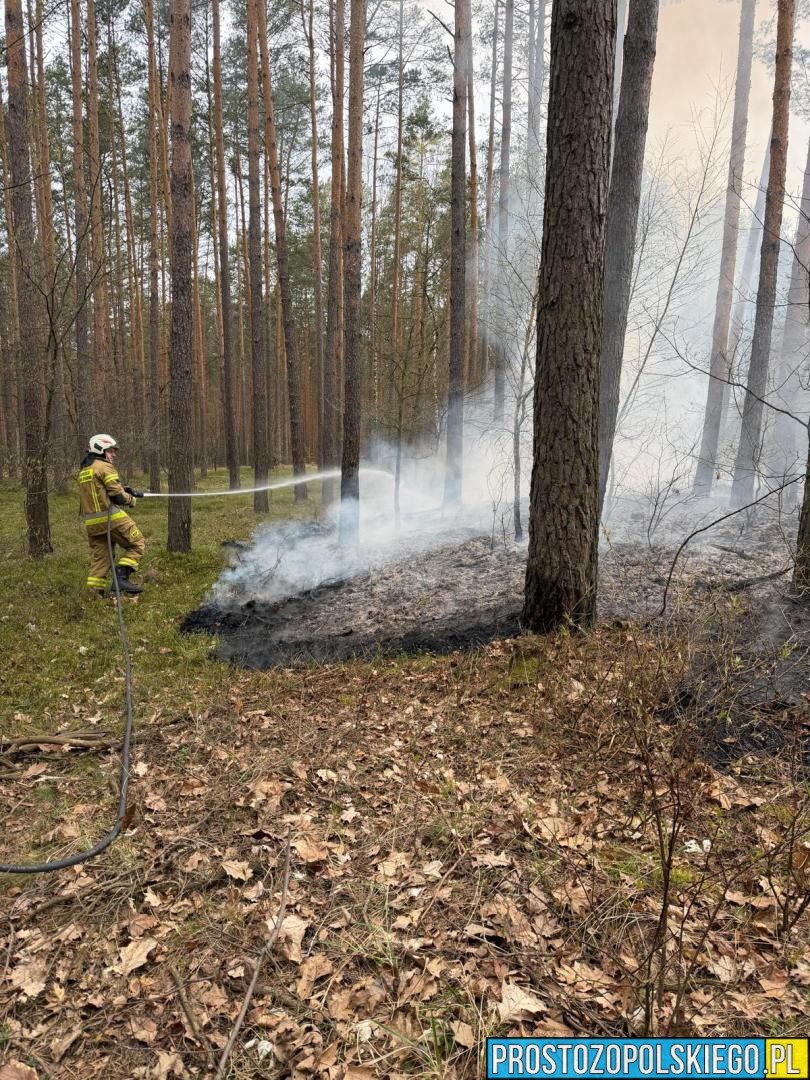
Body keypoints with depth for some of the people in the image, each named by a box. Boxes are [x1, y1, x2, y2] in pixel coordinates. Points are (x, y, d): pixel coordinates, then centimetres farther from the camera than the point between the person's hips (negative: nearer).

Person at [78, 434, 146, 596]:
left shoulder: (83, 471, 20)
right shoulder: (104, 466, -7)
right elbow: (117, 494, -14)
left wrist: (127, 491, 12)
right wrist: (131, 499, 5)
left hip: (92, 522, 8)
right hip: (111, 517, -8)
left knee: (100, 557, 12)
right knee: (137, 544, 1)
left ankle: (95, 591, 10)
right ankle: (122, 577, -11)